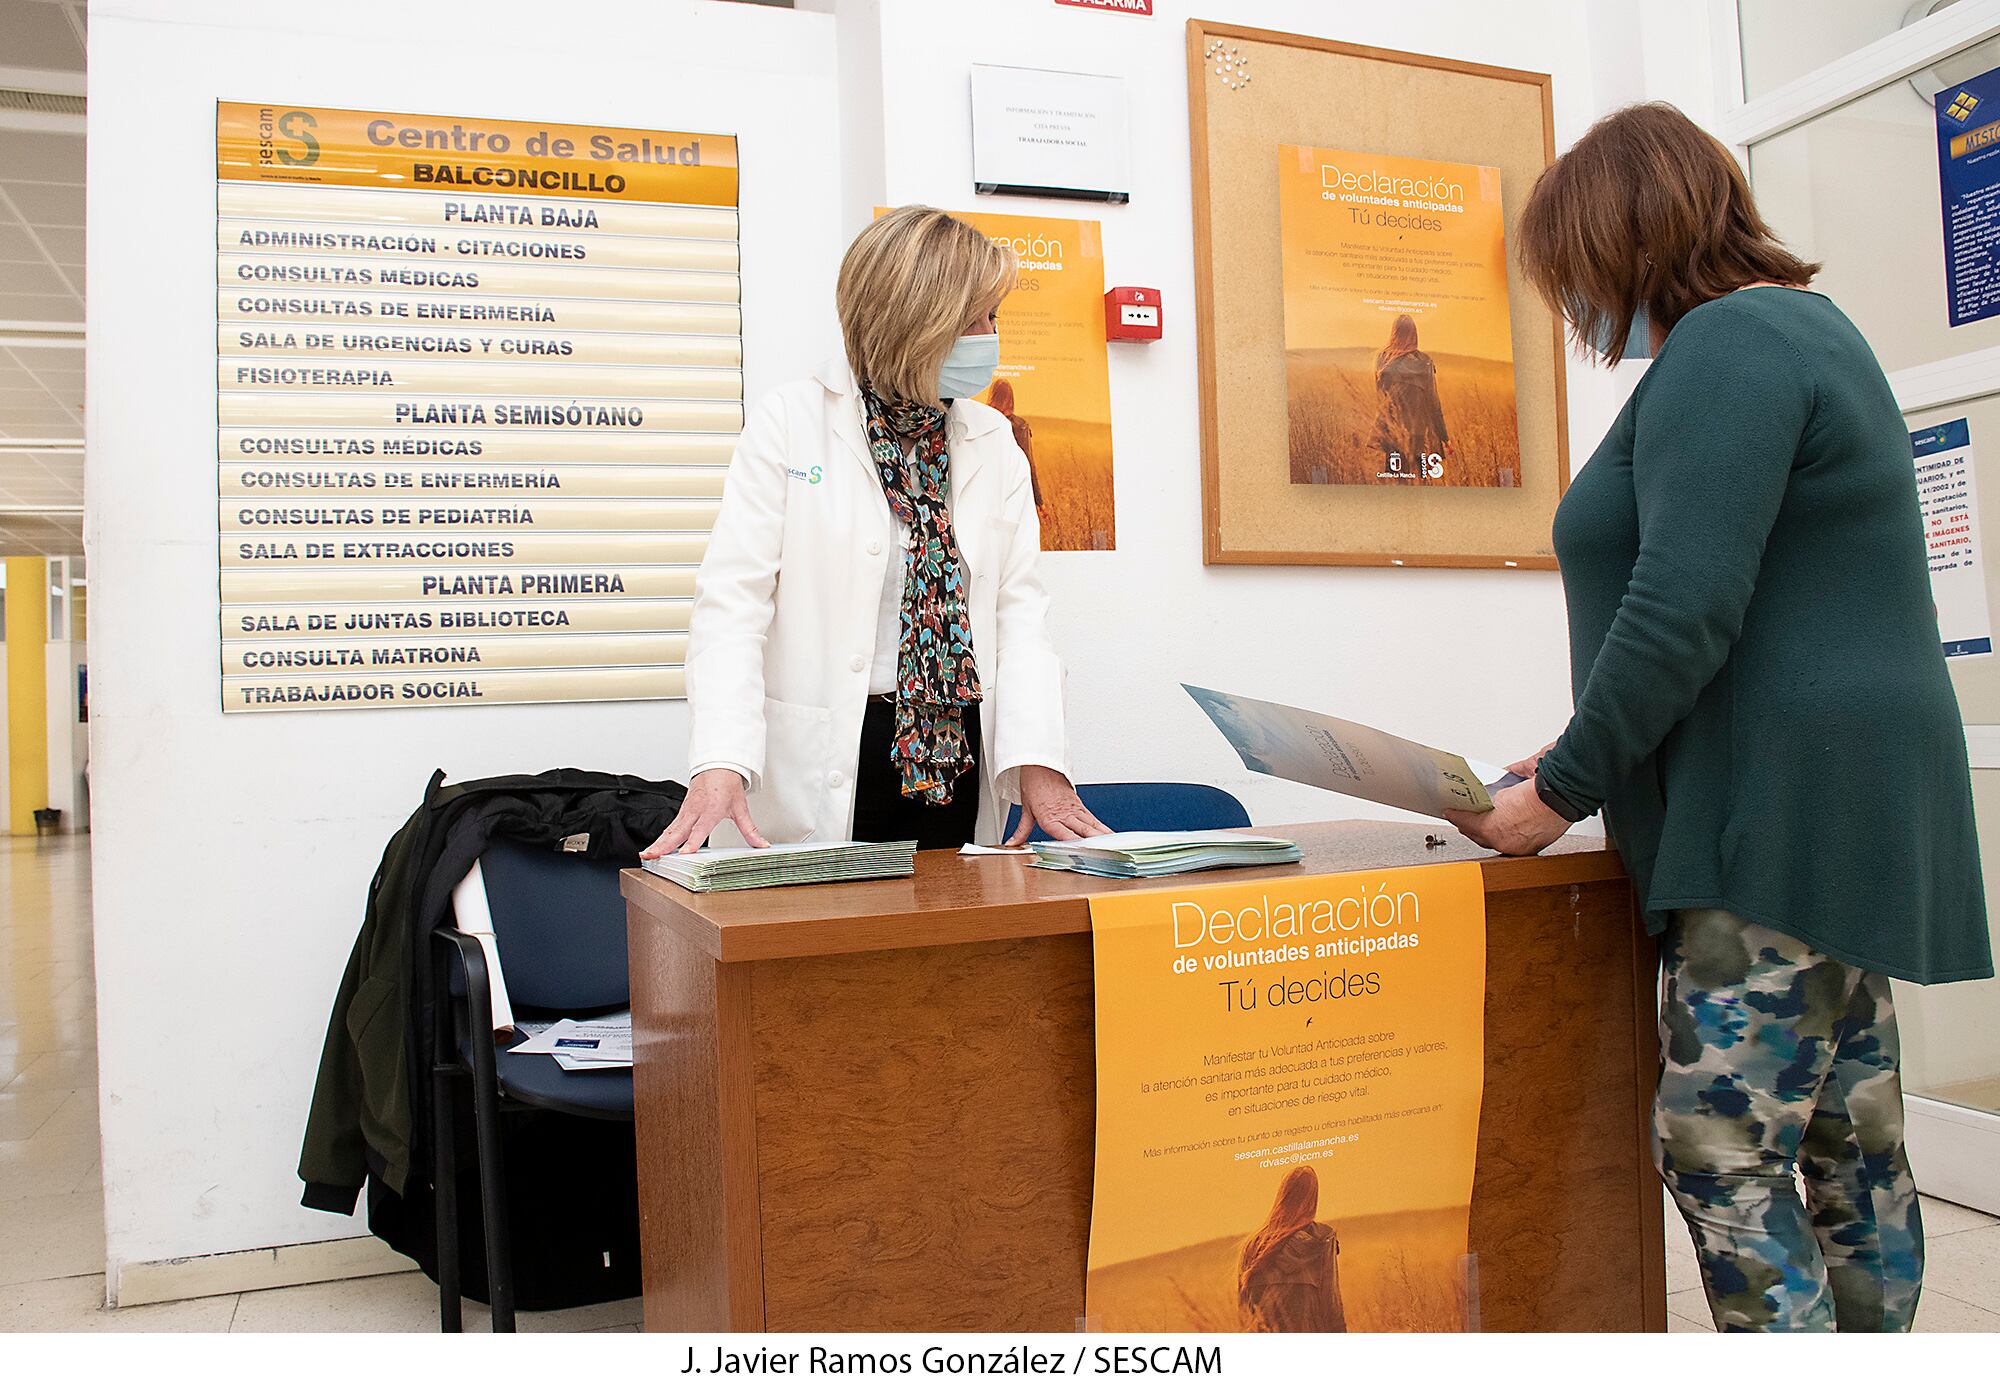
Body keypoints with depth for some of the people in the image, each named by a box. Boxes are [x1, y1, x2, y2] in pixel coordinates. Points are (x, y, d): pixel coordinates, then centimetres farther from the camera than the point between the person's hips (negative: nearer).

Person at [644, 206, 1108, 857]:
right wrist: (720, 767, -21)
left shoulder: (993, 441, 10)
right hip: (824, 765, -3)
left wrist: (1038, 758, -9)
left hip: (958, 760, 4)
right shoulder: (790, 421, -3)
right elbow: (732, 599, -9)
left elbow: (1020, 606, 5)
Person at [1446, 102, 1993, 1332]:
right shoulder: (1798, 327, 22)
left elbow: (1683, 613, -23)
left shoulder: (1725, 347, -12)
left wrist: (1563, 791, -12)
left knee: (1719, 1150, -7)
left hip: (1784, 817, -11)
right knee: (1852, 1147, 15)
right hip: (1829, 813, 11)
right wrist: (1583, 759, 15)